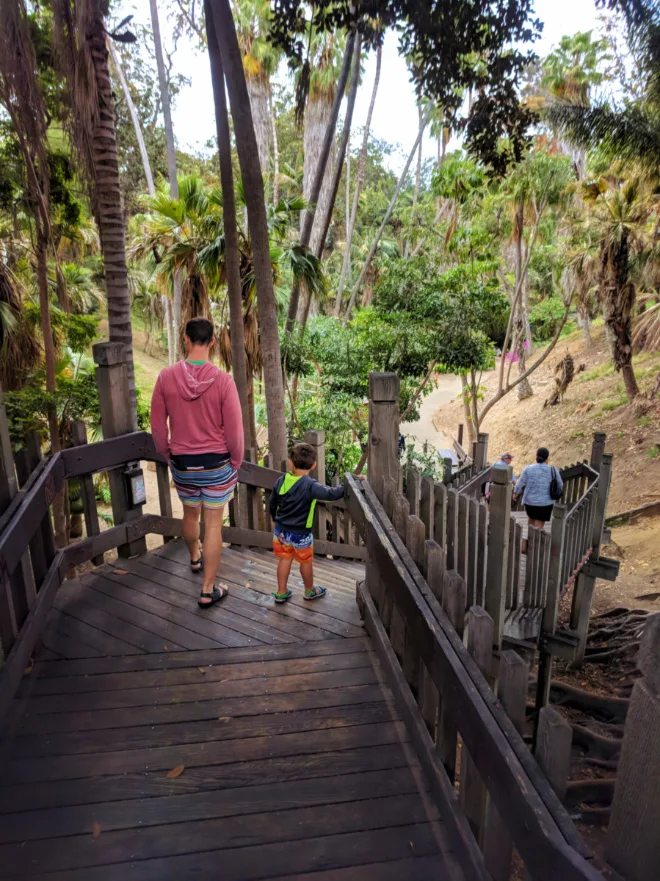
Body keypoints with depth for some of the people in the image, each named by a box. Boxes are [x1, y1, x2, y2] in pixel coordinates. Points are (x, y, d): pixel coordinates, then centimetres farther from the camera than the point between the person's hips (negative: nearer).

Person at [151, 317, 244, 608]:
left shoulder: (166, 376, -10)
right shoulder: (223, 380, -18)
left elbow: (157, 426, -2)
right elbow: (234, 430, -13)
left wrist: (168, 455, 14)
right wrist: (236, 464, 3)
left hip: (182, 464, 3)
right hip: (216, 464, -3)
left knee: (190, 514, 26)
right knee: (213, 524, 8)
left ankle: (195, 558, 54)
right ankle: (208, 590, 16)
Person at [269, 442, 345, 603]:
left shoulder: (281, 480, -5)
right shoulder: (310, 485, -24)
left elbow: (272, 503, 7)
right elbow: (331, 494, -32)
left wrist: (274, 519, 25)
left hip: (281, 530, 5)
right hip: (301, 534, -5)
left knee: (284, 559, 19)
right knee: (306, 562, 16)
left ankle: (281, 592, 30)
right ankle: (310, 591, 35)